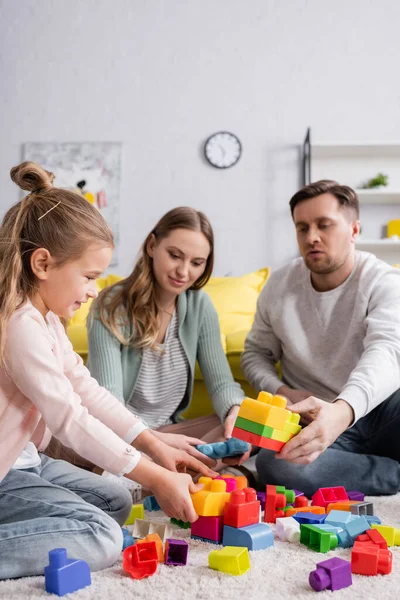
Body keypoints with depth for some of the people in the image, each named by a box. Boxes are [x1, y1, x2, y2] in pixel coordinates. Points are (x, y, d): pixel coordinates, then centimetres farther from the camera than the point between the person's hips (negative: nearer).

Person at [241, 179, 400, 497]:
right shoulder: (278, 286, 0)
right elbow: (257, 352, 13)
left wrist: (342, 410, -49)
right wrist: (281, 392, -10)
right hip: (317, 421, 3)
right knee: (275, 465, -32)